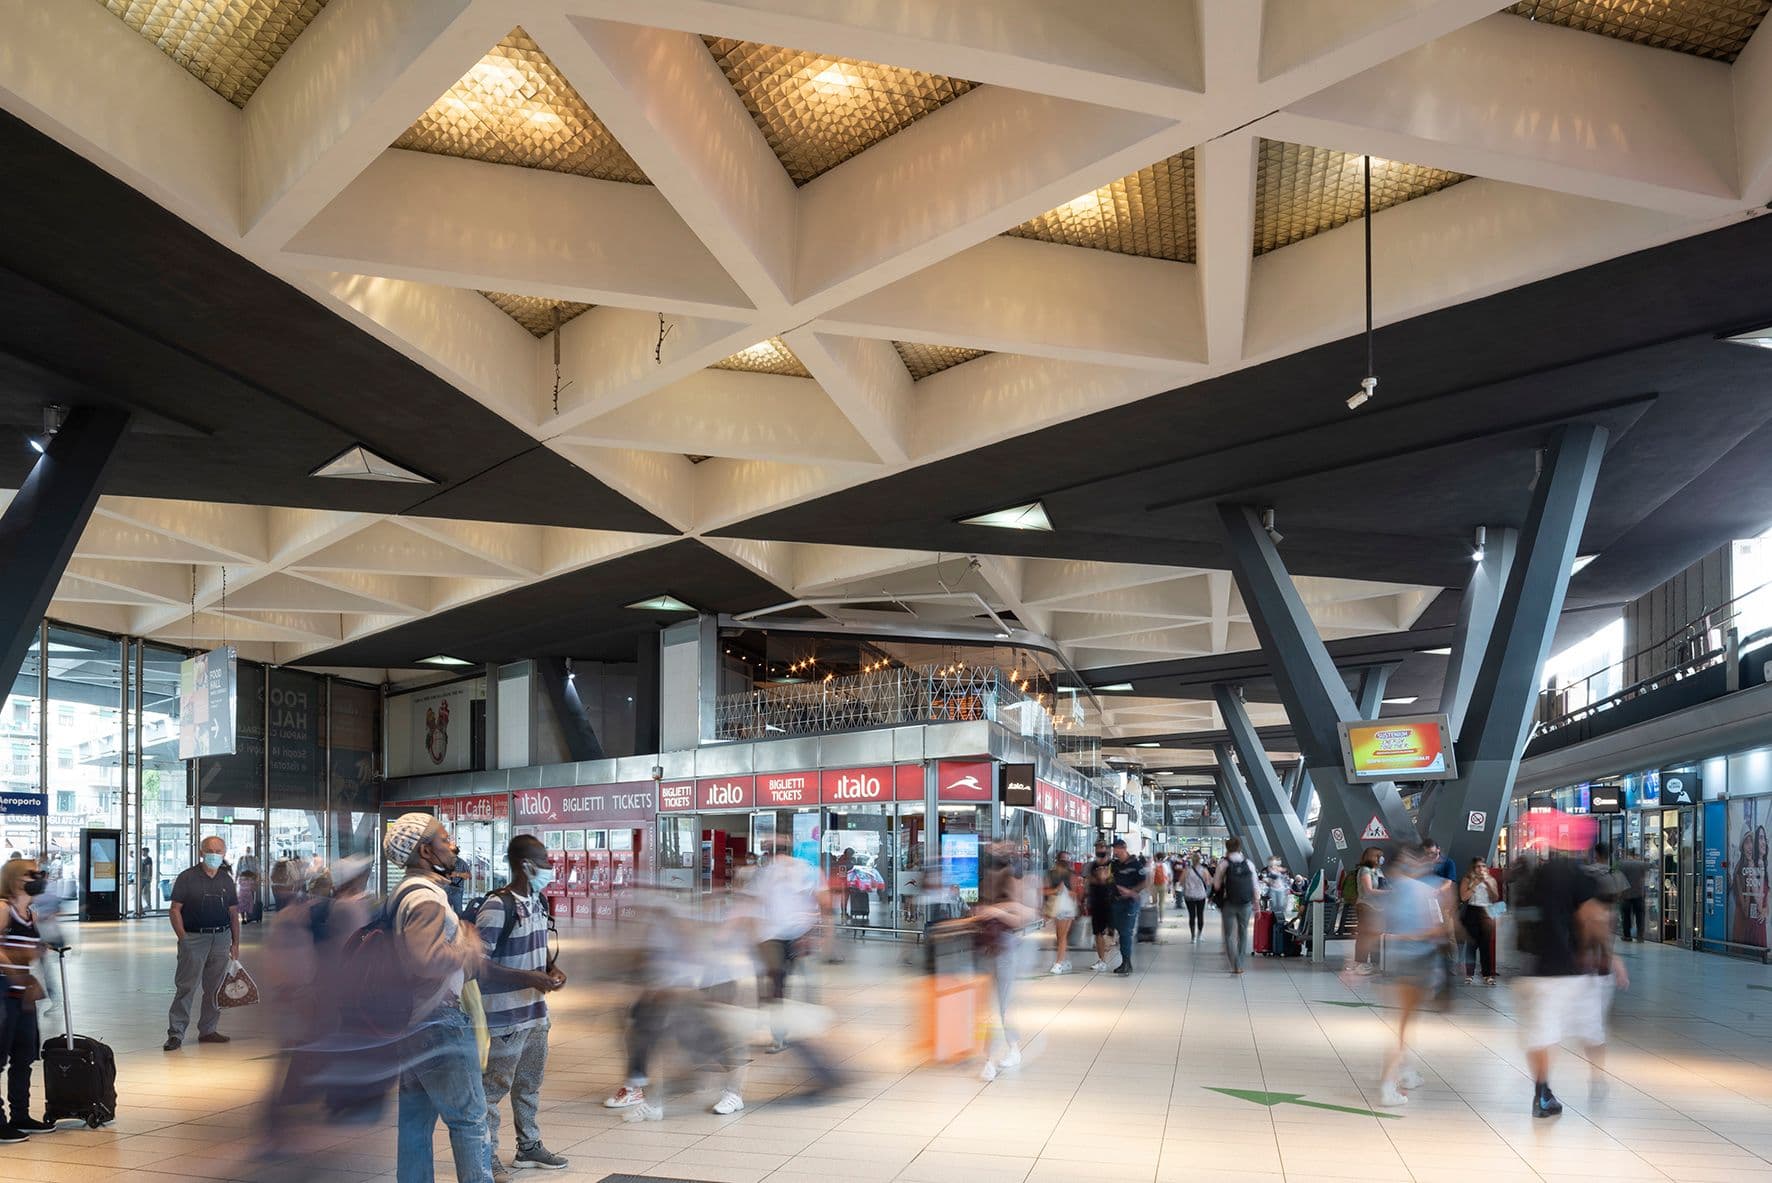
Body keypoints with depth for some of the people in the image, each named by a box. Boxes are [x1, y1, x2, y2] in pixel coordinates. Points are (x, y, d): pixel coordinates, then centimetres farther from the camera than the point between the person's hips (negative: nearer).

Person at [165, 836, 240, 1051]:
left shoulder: (227, 880, 11)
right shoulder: (187, 877, -2)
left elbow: (234, 913, 15)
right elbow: (175, 910, -4)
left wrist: (235, 943, 10)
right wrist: (183, 937, -13)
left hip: (221, 938, 4)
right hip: (194, 938, -4)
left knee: (215, 987, 8)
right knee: (186, 986, -7)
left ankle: (208, 1030, 18)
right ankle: (175, 1033, -4)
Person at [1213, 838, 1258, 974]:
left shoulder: (1224, 864, -6)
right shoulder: (1249, 864, 2)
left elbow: (1216, 886, -5)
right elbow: (1255, 887, 3)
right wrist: (1256, 905, 9)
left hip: (1229, 904, -3)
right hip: (1246, 904, 3)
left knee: (1229, 935, 5)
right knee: (1243, 934, 17)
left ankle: (1235, 966, -4)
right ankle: (1240, 964, 21)